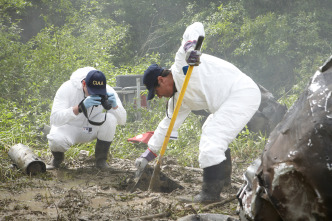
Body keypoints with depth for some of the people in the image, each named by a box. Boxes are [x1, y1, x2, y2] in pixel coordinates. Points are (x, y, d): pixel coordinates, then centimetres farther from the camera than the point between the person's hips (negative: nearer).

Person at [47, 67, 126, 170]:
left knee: (111, 118, -28)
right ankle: (58, 157, 3)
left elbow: (122, 120, -16)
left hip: (93, 128, 3)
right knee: (56, 140, -36)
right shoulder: (68, 88, -26)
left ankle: (101, 159, -7)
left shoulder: (108, 91, -18)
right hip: (70, 128, -2)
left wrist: (114, 105, -38)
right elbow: (55, 119, -37)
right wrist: (81, 107, -48)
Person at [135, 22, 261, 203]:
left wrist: (190, 46, -34)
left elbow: (196, 27, -13)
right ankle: (223, 177, 42)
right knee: (210, 131, 30)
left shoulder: (182, 62, -8)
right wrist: (149, 152, 24)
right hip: (231, 100, 11)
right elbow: (169, 124, 23)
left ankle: (212, 191, -12)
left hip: (243, 93, -11)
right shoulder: (179, 98, 16)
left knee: (211, 140, -16)